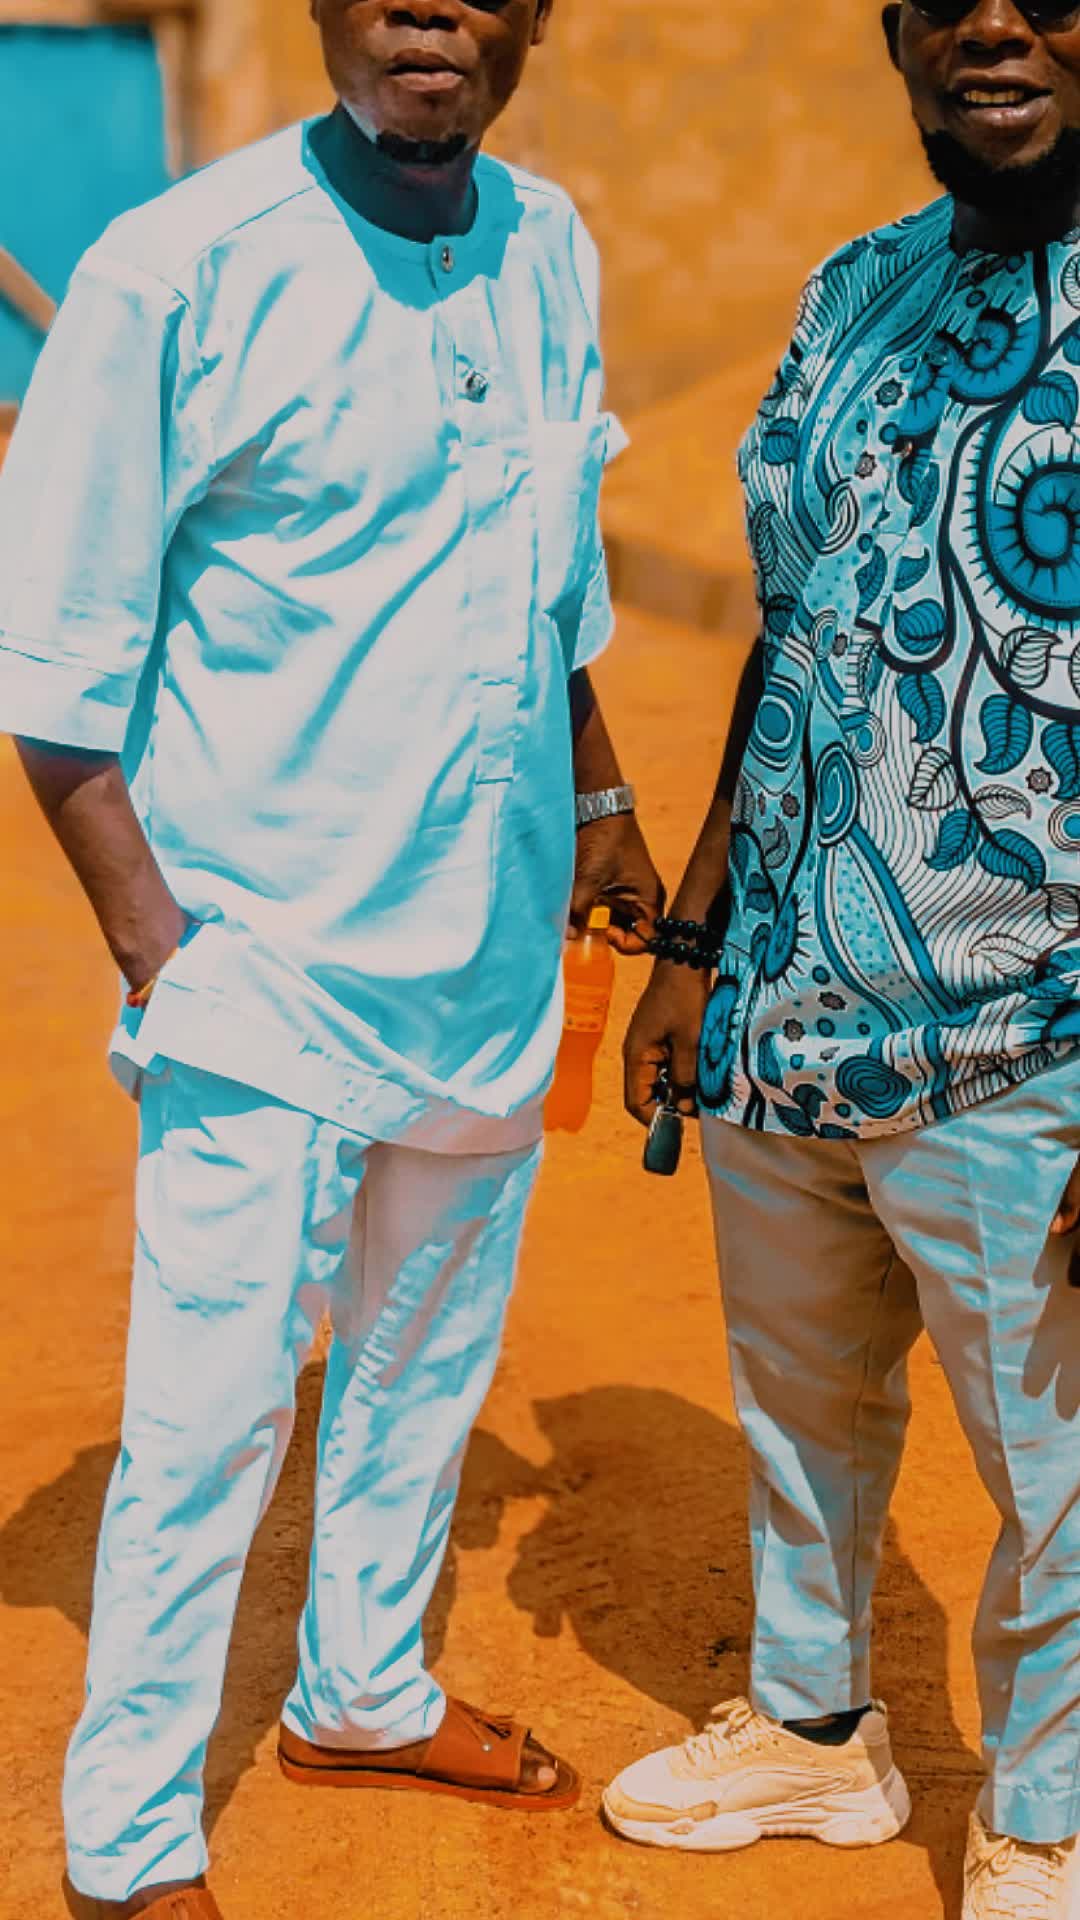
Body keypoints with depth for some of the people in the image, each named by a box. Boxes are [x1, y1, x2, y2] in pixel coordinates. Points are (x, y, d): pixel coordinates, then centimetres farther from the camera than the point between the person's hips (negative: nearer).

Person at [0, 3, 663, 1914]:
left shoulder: (552, 248, 5)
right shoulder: (175, 271, -14)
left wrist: (598, 798, 21)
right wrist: (156, 955, -16)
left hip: (492, 949, 6)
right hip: (265, 967, -6)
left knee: (433, 1352, 19)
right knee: (211, 1418, 2)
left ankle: (363, 1696, 41)